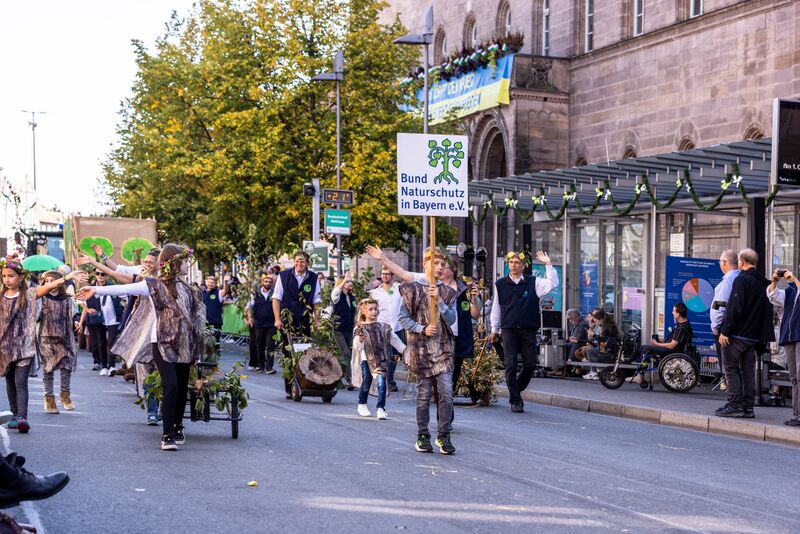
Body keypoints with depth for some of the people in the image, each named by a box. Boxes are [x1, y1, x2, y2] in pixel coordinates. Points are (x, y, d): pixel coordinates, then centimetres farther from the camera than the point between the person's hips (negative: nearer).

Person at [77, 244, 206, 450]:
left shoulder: (184, 287, 15)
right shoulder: (155, 285, -4)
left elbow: (197, 312, 21)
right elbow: (125, 289, -13)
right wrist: (96, 290, -22)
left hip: (183, 345, 6)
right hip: (162, 343, -6)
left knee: (182, 388, 7)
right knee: (170, 385, -19)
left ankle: (177, 428, 24)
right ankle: (168, 435, -15)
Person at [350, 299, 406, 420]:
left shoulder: (383, 327, 9)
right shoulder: (360, 328, 1)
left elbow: (394, 340, 14)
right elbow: (356, 347, -5)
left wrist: (405, 350, 10)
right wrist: (359, 340, -26)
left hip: (381, 359, 1)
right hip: (366, 359, -1)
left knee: (381, 383, -13)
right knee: (366, 383, 1)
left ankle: (381, 408, -10)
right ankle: (362, 405, 26)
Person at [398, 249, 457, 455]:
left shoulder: (448, 292, 10)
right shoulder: (412, 289, 3)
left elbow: (451, 319, -1)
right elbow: (403, 318, 1)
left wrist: (438, 300, -14)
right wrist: (422, 329, -11)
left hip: (443, 349, 2)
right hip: (421, 349, -2)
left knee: (446, 393, -7)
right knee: (424, 395, 2)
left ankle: (444, 436, 1)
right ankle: (423, 436, 13)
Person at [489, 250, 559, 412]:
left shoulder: (533, 282, 6)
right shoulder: (500, 284, 7)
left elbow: (552, 284, -6)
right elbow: (496, 309, 14)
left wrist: (548, 265, -12)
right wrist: (494, 330, 14)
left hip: (528, 330, 1)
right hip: (508, 330, -1)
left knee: (530, 364, 1)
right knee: (511, 366, -4)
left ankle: (516, 391, 24)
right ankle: (515, 400, 3)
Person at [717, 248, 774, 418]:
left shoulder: (741, 280, -12)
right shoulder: (764, 283, 13)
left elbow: (734, 308, -19)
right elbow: (768, 312, 17)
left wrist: (725, 331, -16)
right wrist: (762, 336, 20)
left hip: (737, 334, -7)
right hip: (754, 337, 7)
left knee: (732, 369, -1)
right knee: (748, 371, 11)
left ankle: (735, 406, -4)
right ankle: (748, 407, 11)